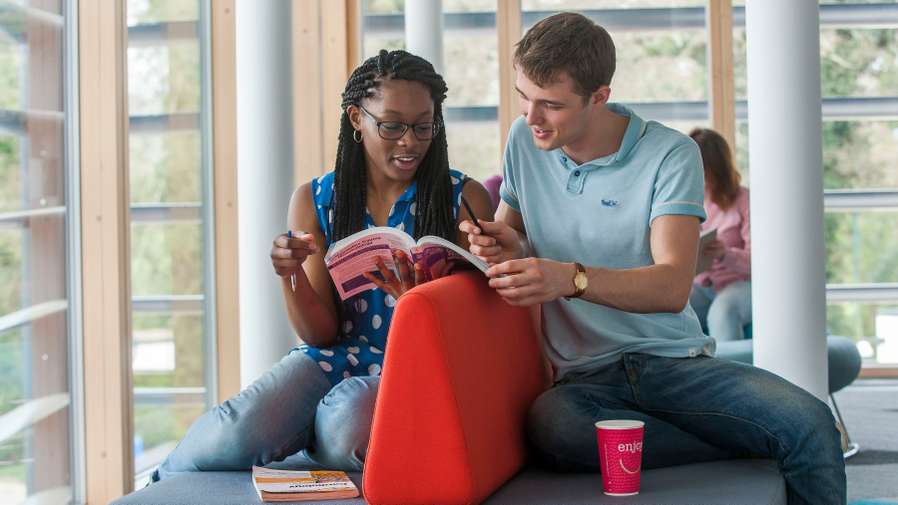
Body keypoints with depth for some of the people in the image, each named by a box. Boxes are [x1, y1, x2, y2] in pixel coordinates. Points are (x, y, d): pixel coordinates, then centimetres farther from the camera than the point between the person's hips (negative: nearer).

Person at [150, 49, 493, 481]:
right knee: (240, 434, -29)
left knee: (346, 432, -38)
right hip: (334, 356, 2)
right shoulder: (315, 200, 6)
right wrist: (290, 275, -16)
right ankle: (167, 477, 6)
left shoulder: (464, 198, 1)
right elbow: (320, 334, 5)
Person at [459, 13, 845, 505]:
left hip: (675, 360, -2)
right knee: (551, 427, -38)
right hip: (583, 376, 3)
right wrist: (506, 247, -5)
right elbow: (510, 233, 21)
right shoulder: (524, 141, 8)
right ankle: (748, 448, -21)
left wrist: (572, 278, -34)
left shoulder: (670, 154, -5)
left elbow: (673, 286, -17)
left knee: (809, 423, -32)